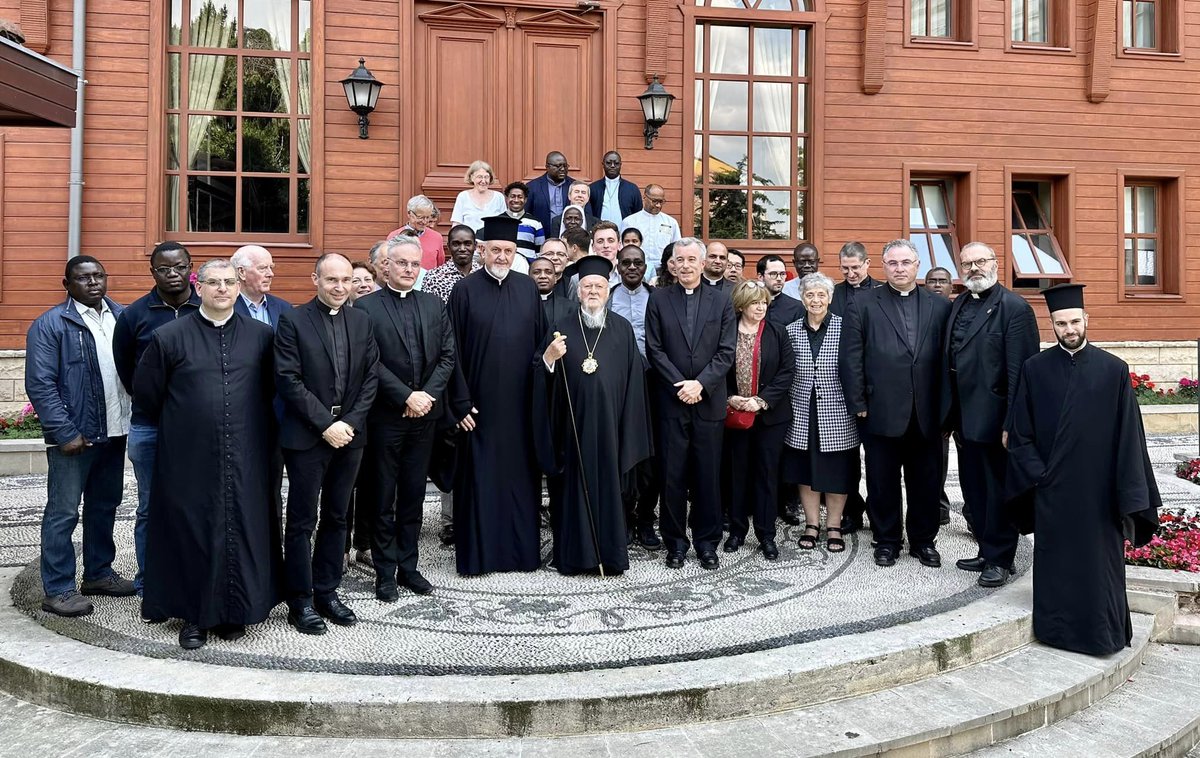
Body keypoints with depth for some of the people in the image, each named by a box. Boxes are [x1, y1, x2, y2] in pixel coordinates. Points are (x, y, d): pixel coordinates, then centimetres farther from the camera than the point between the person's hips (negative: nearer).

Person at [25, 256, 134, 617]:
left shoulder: (121, 317, 9)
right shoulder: (49, 325, -7)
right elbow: (40, 384, -11)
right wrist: (65, 433, -16)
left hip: (114, 432, 6)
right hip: (74, 435, -6)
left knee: (105, 506, 16)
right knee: (63, 513, 1)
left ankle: (98, 573, 30)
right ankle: (57, 590, 9)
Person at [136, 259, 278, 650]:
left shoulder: (261, 335, 4)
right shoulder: (169, 336, -1)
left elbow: (272, 387, 15)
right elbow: (145, 390, 8)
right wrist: (180, 423, 14)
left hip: (245, 457, 1)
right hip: (190, 458, -1)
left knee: (243, 528, 6)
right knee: (191, 529, 5)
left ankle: (234, 610, 21)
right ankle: (194, 614, 19)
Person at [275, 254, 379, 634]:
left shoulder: (361, 321, 9)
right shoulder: (293, 321, -5)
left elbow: (370, 378, 6)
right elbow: (288, 380, -11)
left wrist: (350, 423, -6)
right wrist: (325, 425, -14)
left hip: (349, 435, 5)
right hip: (306, 437, -4)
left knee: (336, 518, 13)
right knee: (301, 521, 4)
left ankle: (327, 591, 25)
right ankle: (300, 601, 15)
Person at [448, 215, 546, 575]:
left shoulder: (528, 288, 8)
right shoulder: (465, 290, -1)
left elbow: (541, 343, 9)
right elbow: (454, 350, -3)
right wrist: (460, 402, -8)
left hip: (520, 403, 3)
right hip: (480, 404, -3)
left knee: (521, 475, 8)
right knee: (479, 477, 4)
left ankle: (522, 549, 20)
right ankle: (477, 553, 15)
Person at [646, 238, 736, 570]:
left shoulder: (721, 301, 6)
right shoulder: (659, 299, 5)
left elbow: (727, 352, 0)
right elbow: (654, 349, -1)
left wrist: (701, 384, -12)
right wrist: (680, 385, -10)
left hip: (709, 402, 0)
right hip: (671, 402, 0)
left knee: (709, 476, 6)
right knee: (672, 476, 4)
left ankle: (707, 541, 18)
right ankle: (675, 541, 15)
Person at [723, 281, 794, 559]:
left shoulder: (777, 333, 1)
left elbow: (787, 371, -5)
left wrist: (762, 400, -13)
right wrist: (730, 398, -12)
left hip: (770, 415, 0)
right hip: (735, 415, 0)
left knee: (767, 473, 4)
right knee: (737, 471, 9)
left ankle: (766, 535, 13)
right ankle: (737, 530, 21)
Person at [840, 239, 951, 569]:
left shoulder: (940, 306, 8)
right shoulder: (864, 304, 2)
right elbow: (851, 356, -2)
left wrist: (946, 406, -2)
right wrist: (858, 403, -6)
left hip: (927, 414, 2)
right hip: (882, 411, -1)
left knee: (926, 481, 11)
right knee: (882, 482, 8)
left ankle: (924, 540, 26)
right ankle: (887, 540, 23)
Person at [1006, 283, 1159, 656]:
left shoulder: (1114, 370, -3)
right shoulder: (1034, 369, 0)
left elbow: (1129, 436, -2)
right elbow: (1020, 434, 3)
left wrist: (1130, 496, -4)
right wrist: (1039, 476, -5)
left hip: (1098, 491, -1)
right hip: (1052, 492, 1)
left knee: (1099, 562, 8)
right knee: (1056, 563, 9)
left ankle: (1102, 630, 24)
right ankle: (1058, 627, 23)